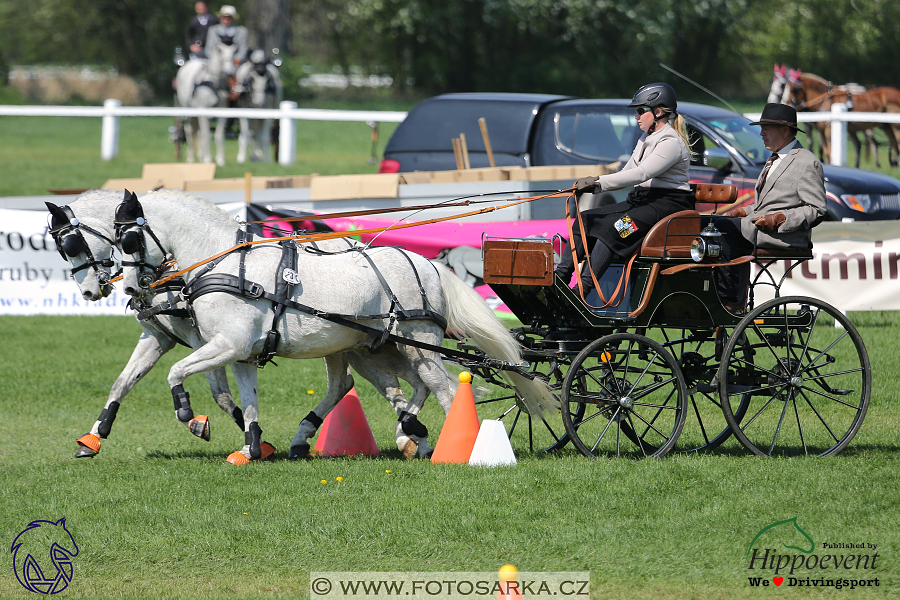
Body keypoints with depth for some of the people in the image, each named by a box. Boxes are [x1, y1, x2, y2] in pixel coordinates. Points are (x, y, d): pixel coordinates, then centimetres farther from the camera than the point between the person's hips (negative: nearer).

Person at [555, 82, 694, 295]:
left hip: (667, 203, -10)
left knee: (611, 227, -30)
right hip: (640, 200, 10)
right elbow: (626, 173, 18)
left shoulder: (671, 143, -13)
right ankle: (561, 275, -14)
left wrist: (599, 182, -28)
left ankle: (583, 289, -38)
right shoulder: (646, 140, 19)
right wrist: (592, 186, 0)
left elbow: (641, 174, -25)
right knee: (586, 219, -6)